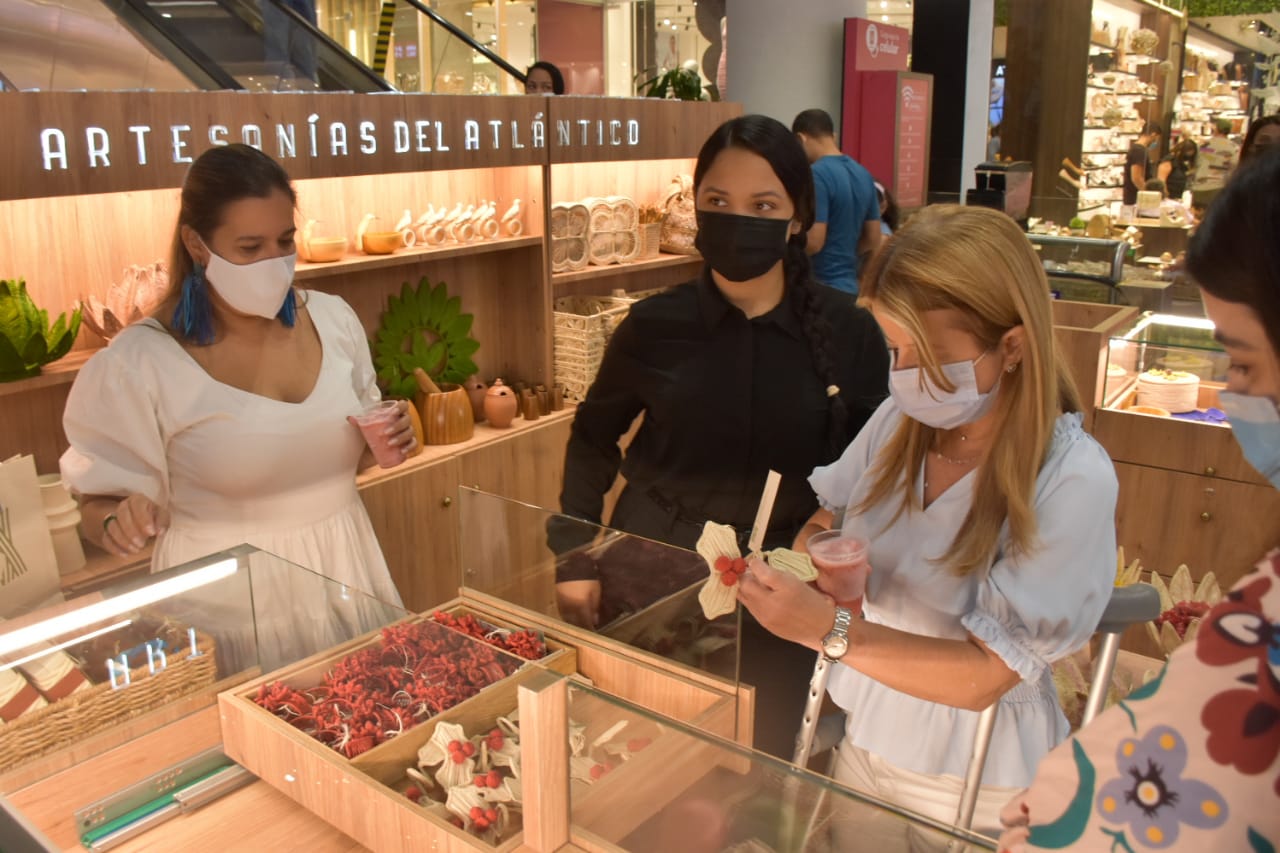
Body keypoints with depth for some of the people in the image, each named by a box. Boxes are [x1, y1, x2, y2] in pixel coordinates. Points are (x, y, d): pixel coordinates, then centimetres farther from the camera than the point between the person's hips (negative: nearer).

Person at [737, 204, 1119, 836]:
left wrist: (831, 630, -36)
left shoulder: (1072, 480, -25)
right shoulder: (901, 419, -11)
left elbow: (984, 675, -25)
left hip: (974, 783, -4)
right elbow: (827, 523, 2)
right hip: (866, 740, 5)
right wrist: (816, 559, -21)